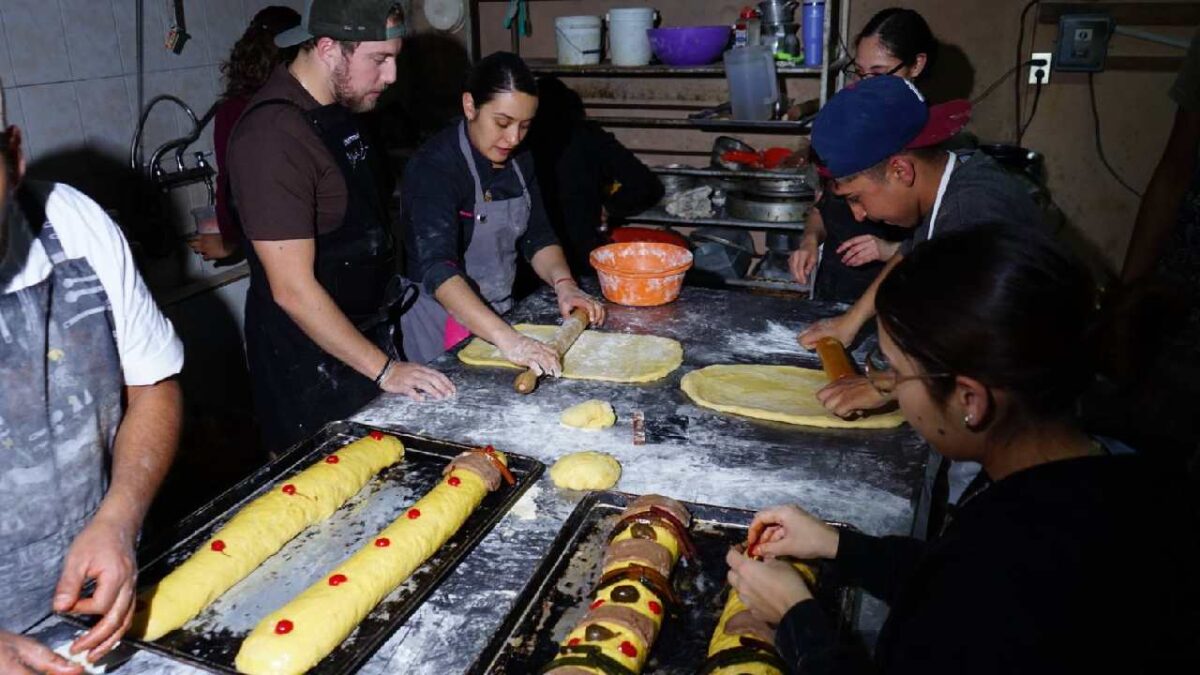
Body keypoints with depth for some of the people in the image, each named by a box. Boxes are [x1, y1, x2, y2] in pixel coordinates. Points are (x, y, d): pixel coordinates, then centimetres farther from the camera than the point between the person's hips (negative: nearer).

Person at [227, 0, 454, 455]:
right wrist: (384, 369, -21)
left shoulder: (338, 110, 5)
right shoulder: (274, 136, -24)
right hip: (308, 357, -8)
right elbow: (293, 289, -25)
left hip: (362, 334, 9)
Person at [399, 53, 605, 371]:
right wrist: (507, 338, -46)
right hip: (442, 322, -7)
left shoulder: (518, 159, 0)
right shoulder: (434, 167, -23)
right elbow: (438, 269, -34)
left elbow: (537, 236, 6)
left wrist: (563, 283, -15)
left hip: (498, 315, 7)